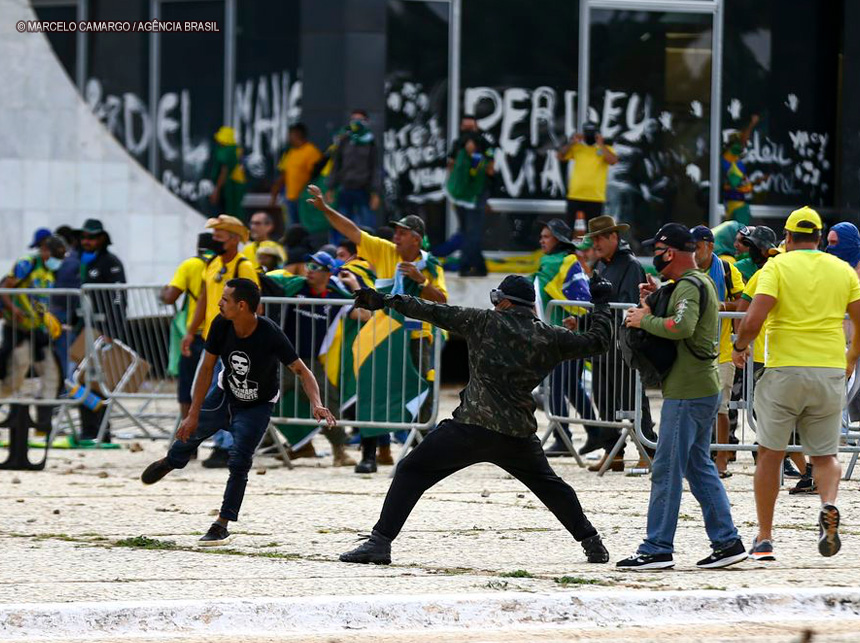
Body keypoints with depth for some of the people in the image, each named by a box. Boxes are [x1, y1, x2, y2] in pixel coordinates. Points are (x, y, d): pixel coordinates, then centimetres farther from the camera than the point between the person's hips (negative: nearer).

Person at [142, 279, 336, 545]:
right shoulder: (221, 325, -24)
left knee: (239, 461, -16)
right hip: (225, 393, 4)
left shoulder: (270, 335, -35)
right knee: (190, 432, 18)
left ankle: (222, 525, -4)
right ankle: (171, 461, 56)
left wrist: (316, 404, -47)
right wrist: (194, 414, -14)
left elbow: (301, 371, -29)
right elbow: (207, 368, -14)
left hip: (257, 406, -4)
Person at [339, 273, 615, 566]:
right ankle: (592, 543, 27)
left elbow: (436, 313, 3)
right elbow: (597, 342, 17)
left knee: (410, 472, 4)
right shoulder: (550, 337, 7)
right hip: (519, 435, 4)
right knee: (548, 484, 27)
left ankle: (380, 542, -6)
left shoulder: (485, 322, 1)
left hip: (470, 429, -4)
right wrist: (601, 304, 33)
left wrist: (388, 300, 8)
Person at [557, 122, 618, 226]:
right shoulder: (576, 148, 10)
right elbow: (560, 156, 2)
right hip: (575, 196, 2)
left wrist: (601, 145, -10)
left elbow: (613, 161, -13)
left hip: (596, 197, -2)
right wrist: (571, 143, -5)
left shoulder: (606, 149, 6)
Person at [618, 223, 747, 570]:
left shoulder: (689, 285, -14)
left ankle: (657, 549, -5)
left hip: (687, 393, -11)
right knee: (698, 467, 15)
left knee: (666, 470, -7)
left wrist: (645, 320, -18)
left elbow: (682, 326, -31)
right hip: (704, 388, 11)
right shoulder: (701, 281, 18)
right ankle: (727, 542, 14)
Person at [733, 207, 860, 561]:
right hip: (830, 372, 2)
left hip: (784, 371, -2)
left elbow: (753, 320, -14)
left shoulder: (777, 266, -3)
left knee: (770, 454, 10)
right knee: (825, 454, 12)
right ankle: (829, 506, -19)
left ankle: (764, 538, 12)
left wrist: (740, 347, 5)